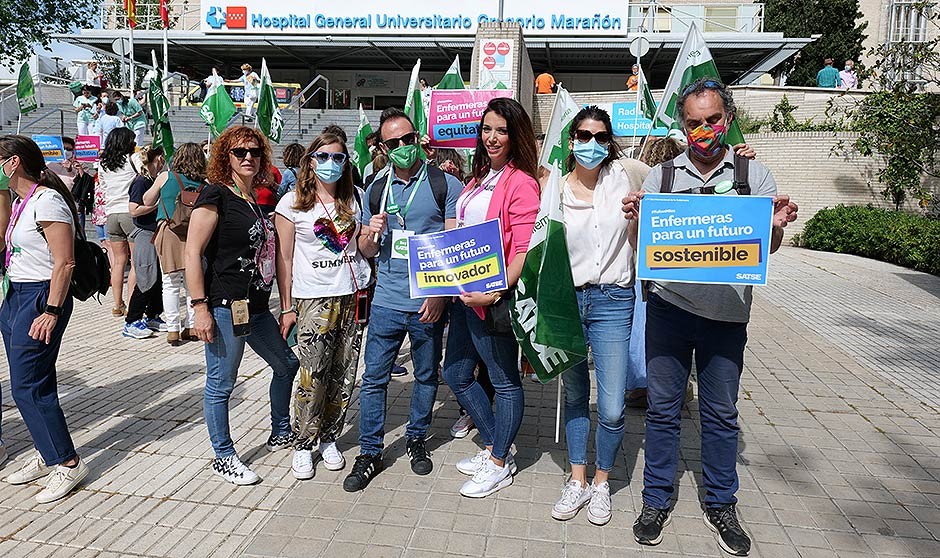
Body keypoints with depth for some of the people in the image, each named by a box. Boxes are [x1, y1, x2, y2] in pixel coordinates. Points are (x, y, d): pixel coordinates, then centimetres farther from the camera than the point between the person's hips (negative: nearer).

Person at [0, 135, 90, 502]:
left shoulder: (46, 201, -15)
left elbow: (64, 263, -19)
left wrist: (51, 312, -22)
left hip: (40, 298, -9)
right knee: (33, 384, 12)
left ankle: (68, 462, 4)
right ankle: (46, 455, 24)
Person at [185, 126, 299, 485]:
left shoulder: (256, 200, 14)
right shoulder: (216, 194, -10)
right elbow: (193, 253, -15)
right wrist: (200, 307, -19)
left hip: (256, 307, 9)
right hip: (225, 307, -9)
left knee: (288, 364, 19)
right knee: (221, 384, 4)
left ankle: (280, 434, 37)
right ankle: (223, 458, 20)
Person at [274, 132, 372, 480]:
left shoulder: (355, 198, 11)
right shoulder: (293, 202, 0)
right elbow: (284, 258, 0)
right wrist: (287, 307, -3)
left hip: (353, 295, 4)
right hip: (314, 298, -3)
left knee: (344, 375, 6)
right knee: (313, 378, -5)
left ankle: (329, 438, 24)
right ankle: (302, 445, 13)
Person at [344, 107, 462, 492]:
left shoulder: (445, 185, -2)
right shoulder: (375, 190, 10)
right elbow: (366, 251, 16)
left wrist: (439, 294, -15)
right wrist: (370, 235, -8)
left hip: (428, 304, -2)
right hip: (386, 302, 3)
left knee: (427, 376, 13)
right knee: (373, 378, 4)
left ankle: (417, 439, 33)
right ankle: (370, 453, 18)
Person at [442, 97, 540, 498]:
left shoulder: (522, 183, -11)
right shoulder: (480, 178, 15)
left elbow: (525, 252, -18)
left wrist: (495, 293, -25)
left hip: (494, 298, -10)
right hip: (464, 294, 10)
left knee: (505, 380, 6)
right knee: (456, 374, 17)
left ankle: (499, 465, 23)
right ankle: (494, 447, 33)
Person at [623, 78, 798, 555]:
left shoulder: (754, 175, 6)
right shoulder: (661, 175, 6)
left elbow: (767, 247, 7)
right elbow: (640, 246, 7)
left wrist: (776, 225, -15)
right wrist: (635, 219, -14)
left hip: (727, 311, 0)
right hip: (669, 305, 0)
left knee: (721, 412, 11)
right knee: (663, 407, 8)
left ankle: (721, 505, 29)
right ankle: (656, 501, 24)